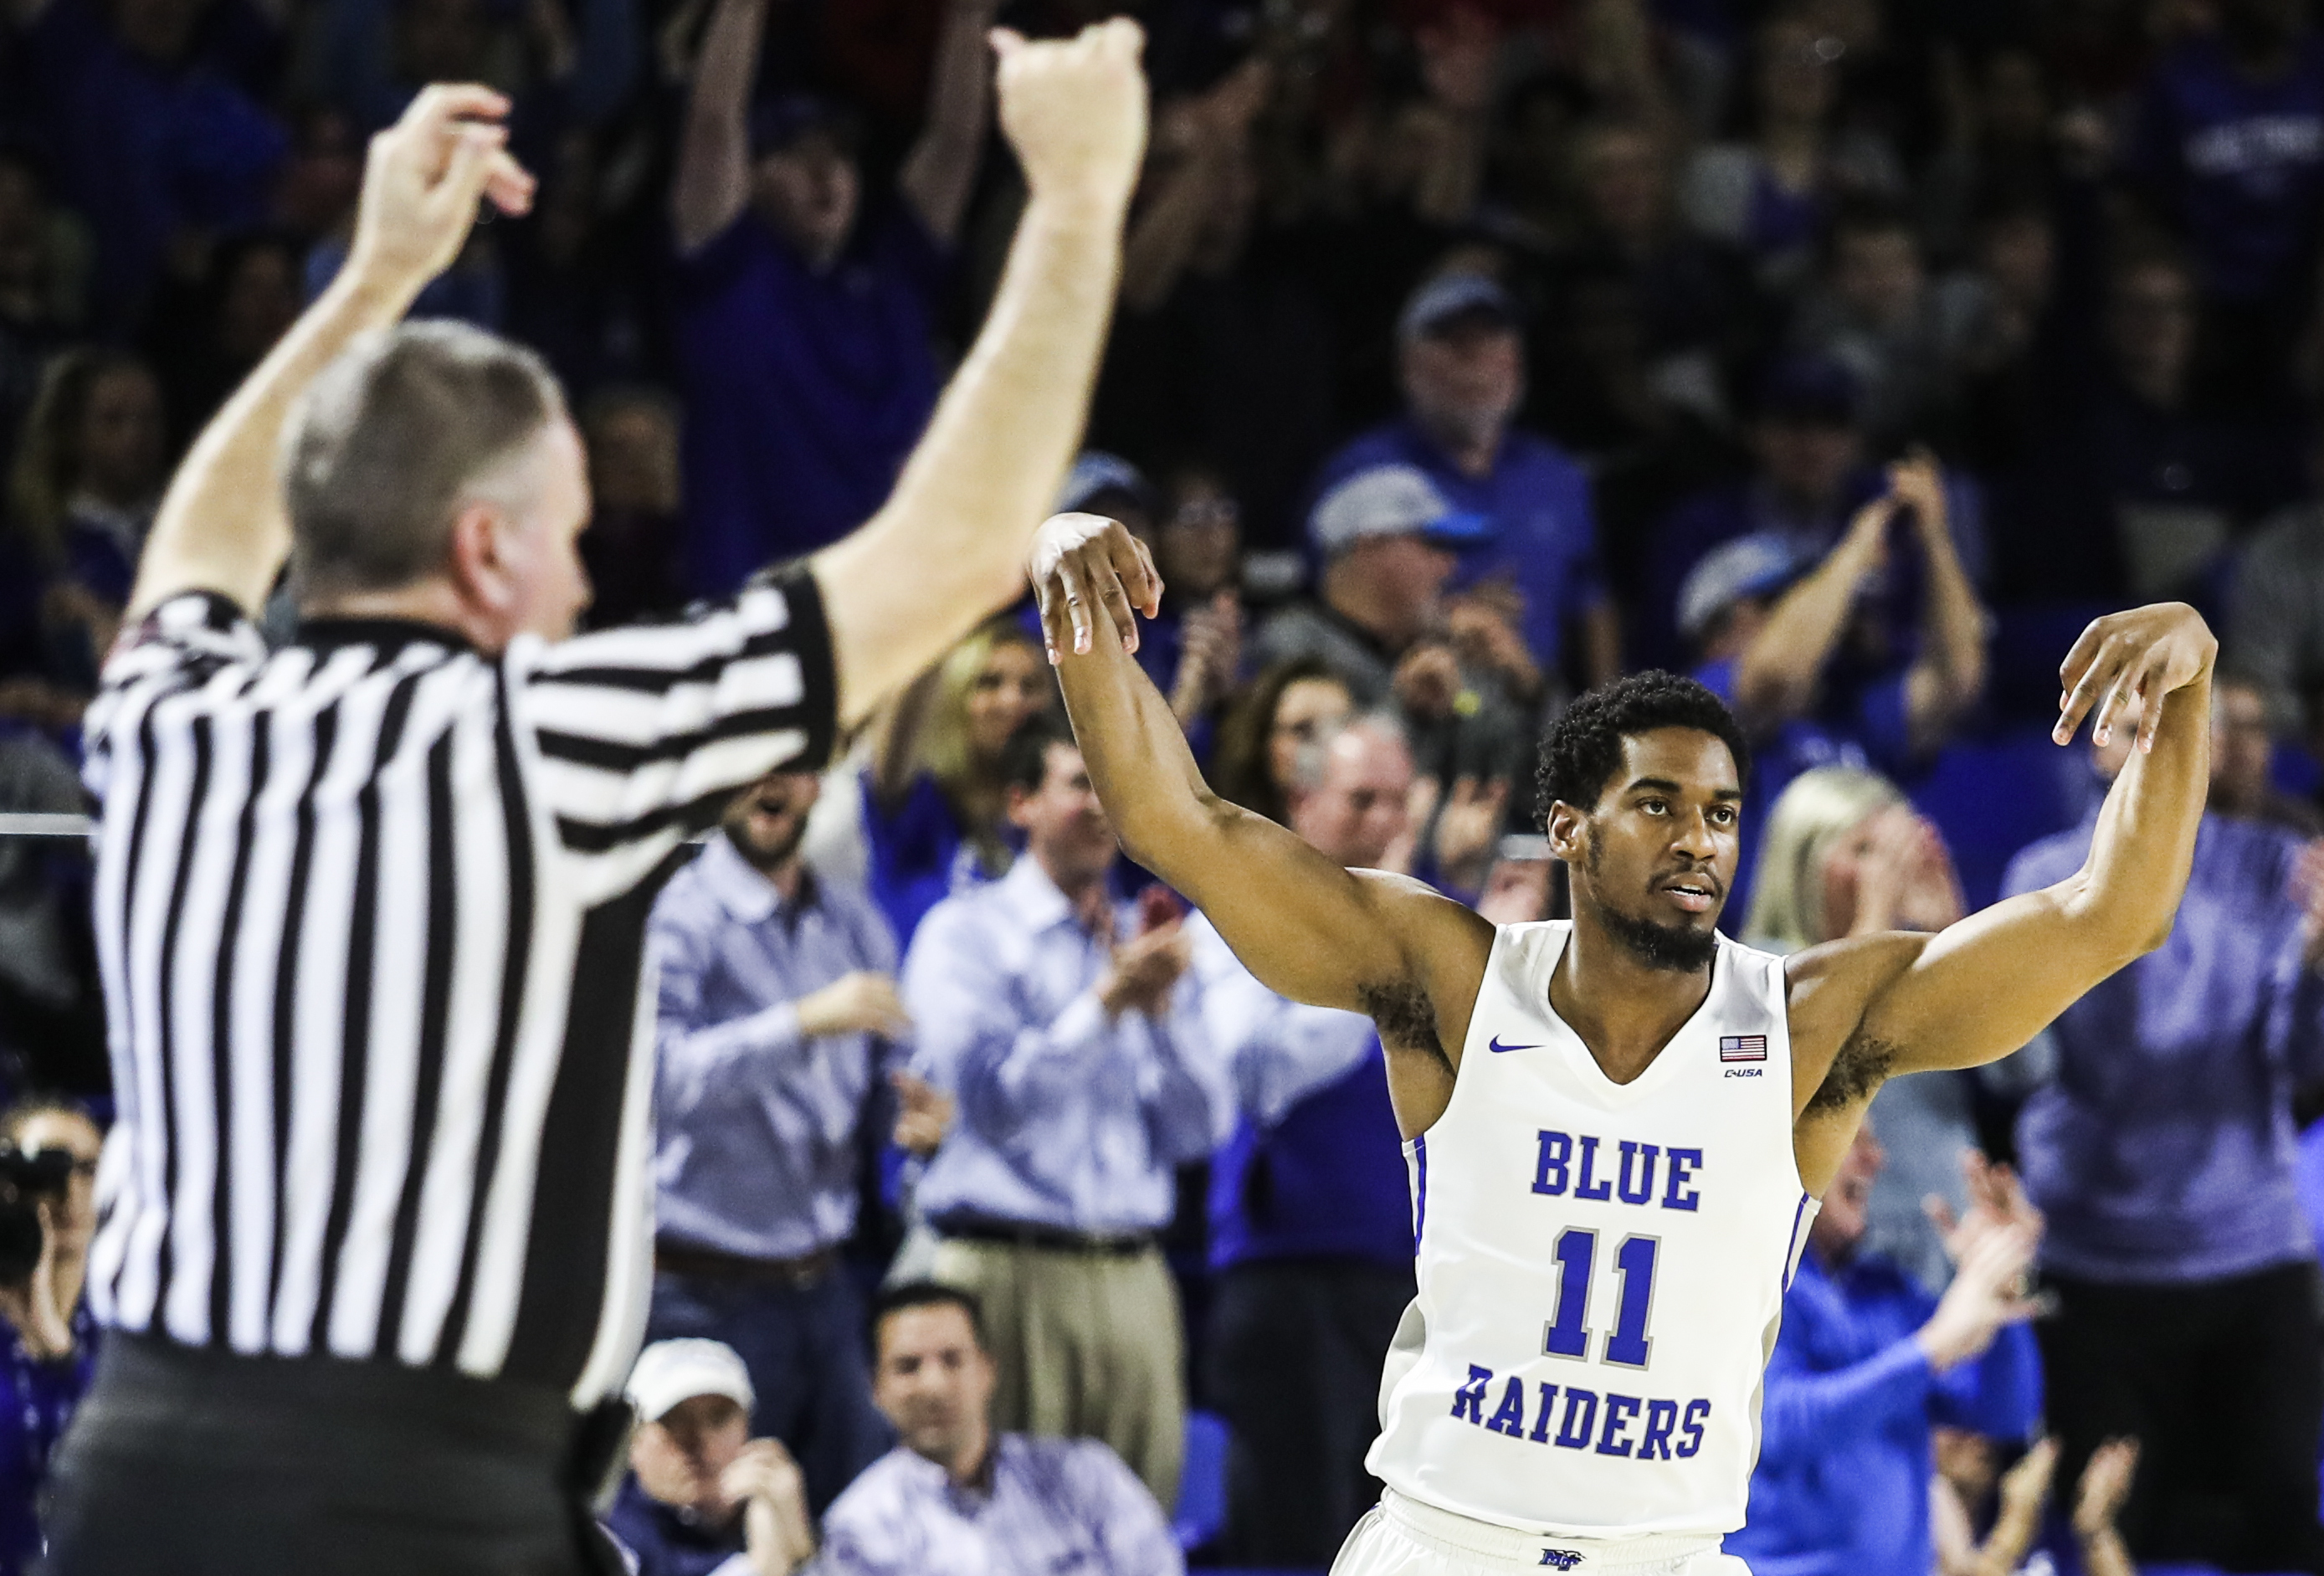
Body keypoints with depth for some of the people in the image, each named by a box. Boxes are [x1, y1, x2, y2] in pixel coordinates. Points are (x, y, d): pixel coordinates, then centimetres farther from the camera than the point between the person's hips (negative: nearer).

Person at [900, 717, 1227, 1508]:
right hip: (1009, 1272, -4)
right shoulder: (965, 932, 3)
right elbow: (993, 1098, -9)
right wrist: (1110, 1003, -13)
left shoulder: (1147, 936, 17)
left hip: (1132, 1277, 4)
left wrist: (1161, 1007, -4)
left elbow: (1198, 1131, 11)